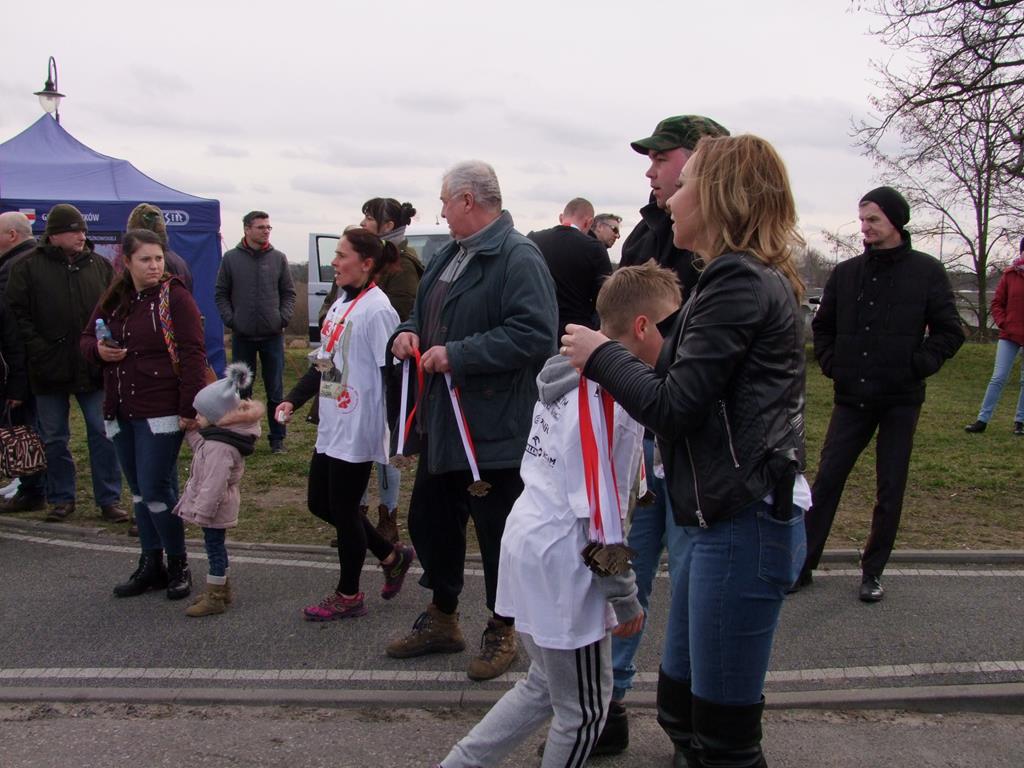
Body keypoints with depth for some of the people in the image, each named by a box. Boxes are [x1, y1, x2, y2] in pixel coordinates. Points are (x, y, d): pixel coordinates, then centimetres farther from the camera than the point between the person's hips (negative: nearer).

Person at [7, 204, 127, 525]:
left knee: (103, 433, 4)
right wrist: (39, 351, -12)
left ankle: (109, 499, 13)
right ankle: (61, 499, 24)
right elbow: (17, 314, -4)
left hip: (94, 367, 1)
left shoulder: (100, 265, 5)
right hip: (50, 370, -1)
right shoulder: (28, 267, -2)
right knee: (54, 438, 10)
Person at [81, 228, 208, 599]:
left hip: (160, 413, -6)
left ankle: (178, 566, 12)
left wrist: (189, 408, -19)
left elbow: (193, 354, -14)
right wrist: (98, 349, -6)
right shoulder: (113, 300, 10)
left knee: (156, 490, -5)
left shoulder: (175, 297, -8)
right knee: (140, 492, 13)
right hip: (121, 412, 6)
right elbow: (87, 339, 19)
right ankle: (150, 565, 25)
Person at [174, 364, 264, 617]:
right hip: (218, 506, 10)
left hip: (215, 506, -10)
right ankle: (222, 589, 34)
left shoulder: (219, 447, -28)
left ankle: (214, 598, 12)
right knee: (216, 545, 20)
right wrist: (189, 432, 10)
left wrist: (201, 512, -23)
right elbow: (200, 447, 22)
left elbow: (213, 484, -28)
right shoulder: (217, 435, 4)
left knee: (214, 546, 1)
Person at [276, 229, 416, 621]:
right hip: (330, 427, 10)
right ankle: (392, 556, 31)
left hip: (358, 430, -10)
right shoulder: (341, 303, 12)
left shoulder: (376, 309, -17)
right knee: (320, 503, 17)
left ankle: (348, 595, 21)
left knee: (343, 509, 2)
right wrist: (294, 399, 11)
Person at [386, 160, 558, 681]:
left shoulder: (518, 258, -16)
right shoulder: (448, 255, 14)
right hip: (441, 420, 10)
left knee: (498, 532, 5)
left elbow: (535, 333, -28)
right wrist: (410, 332, 3)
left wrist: (457, 355, -25)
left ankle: (502, 631, 25)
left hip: (494, 428, -10)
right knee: (429, 521, 19)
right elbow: (426, 312, 27)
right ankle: (441, 619, 37)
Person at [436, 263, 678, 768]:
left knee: (545, 687, 25)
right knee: (584, 709, 10)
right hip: (561, 565, -9)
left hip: (526, 542, 9)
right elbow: (599, 512, -19)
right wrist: (626, 597, -10)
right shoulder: (615, 399, -20)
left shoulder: (569, 376, 7)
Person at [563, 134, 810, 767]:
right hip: (724, 516, 10)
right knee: (682, 704, 21)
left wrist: (600, 355, -4)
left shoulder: (739, 282, -17)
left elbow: (672, 406, -18)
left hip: (744, 524, -10)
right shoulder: (758, 278, 16)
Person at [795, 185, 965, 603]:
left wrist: (917, 366, -11)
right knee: (827, 480, 2)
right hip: (851, 397, 2)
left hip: (900, 400, -2)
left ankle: (872, 571, 21)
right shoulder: (846, 272, 5)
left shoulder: (927, 272, -3)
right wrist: (831, 363, 4)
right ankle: (803, 565, 12)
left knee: (890, 490, 7)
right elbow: (822, 326, 18)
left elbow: (949, 332, 1)